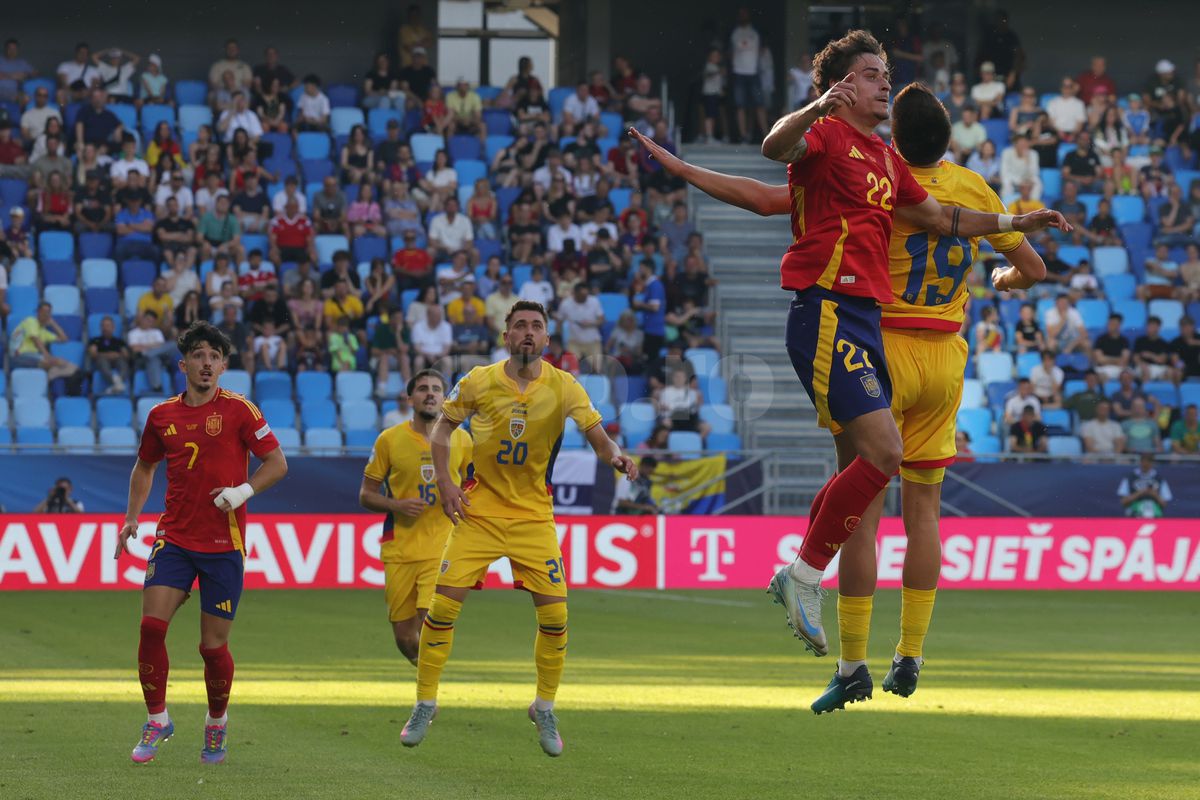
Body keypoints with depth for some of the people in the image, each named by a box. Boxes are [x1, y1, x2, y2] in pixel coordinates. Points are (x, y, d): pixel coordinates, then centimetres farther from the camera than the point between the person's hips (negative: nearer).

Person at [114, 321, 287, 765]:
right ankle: (157, 720, 2)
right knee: (152, 624, -13)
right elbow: (145, 465, 24)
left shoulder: (239, 410, -4)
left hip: (224, 543, -3)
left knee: (214, 645, -1)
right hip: (173, 538, 3)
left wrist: (244, 491, -18)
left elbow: (277, 462, -1)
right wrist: (132, 517, 13)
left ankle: (217, 723, 25)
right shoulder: (162, 415, 7)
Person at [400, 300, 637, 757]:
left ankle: (544, 708, 15)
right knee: (443, 605, -8)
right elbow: (443, 428, 7)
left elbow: (595, 433, -14)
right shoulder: (479, 382, -6)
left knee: (554, 614, -7)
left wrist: (614, 455, -37)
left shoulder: (563, 387, -7)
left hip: (534, 514, 0)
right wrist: (445, 482, -6)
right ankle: (425, 704, 8)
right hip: (479, 510, 0)